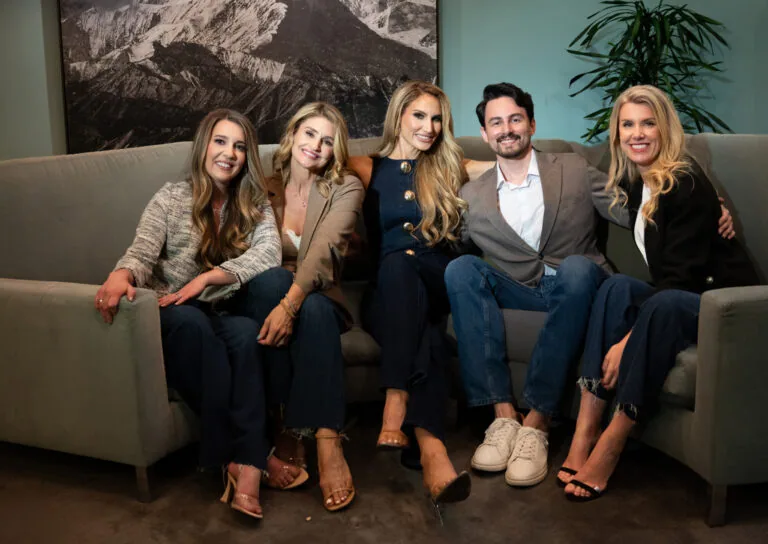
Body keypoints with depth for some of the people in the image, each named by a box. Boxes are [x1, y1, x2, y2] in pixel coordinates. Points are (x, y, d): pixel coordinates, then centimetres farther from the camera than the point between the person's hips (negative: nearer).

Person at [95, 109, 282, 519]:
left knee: (247, 332, -35)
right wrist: (121, 275, -34)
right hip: (175, 318, -1)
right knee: (192, 322, -37)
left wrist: (206, 278, -21)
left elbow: (269, 254, -10)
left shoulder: (254, 204, 10)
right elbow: (142, 252, -9)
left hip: (226, 314, 1)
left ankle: (243, 463, -40)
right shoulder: (171, 198, 6)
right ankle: (242, 459, -34)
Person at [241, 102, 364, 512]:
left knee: (315, 309, -37)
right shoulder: (264, 187, 8)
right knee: (272, 278, -34)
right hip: (266, 294, 1)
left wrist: (290, 303, -36)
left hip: (320, 299, -1)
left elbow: (324, 250, -19)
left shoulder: (346, 188, 0)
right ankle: (287, 425, -29)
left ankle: (326, 439, -39)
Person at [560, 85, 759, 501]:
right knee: (617, 286, -21)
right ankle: (583, 434, -29)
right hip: (675, 299, 6)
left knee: (664, 305, -35)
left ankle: (609, 446, -30)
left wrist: (628, 341, -29)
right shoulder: (634, 184, 8)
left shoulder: (685, 182, -15)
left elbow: (681, 277, -23)